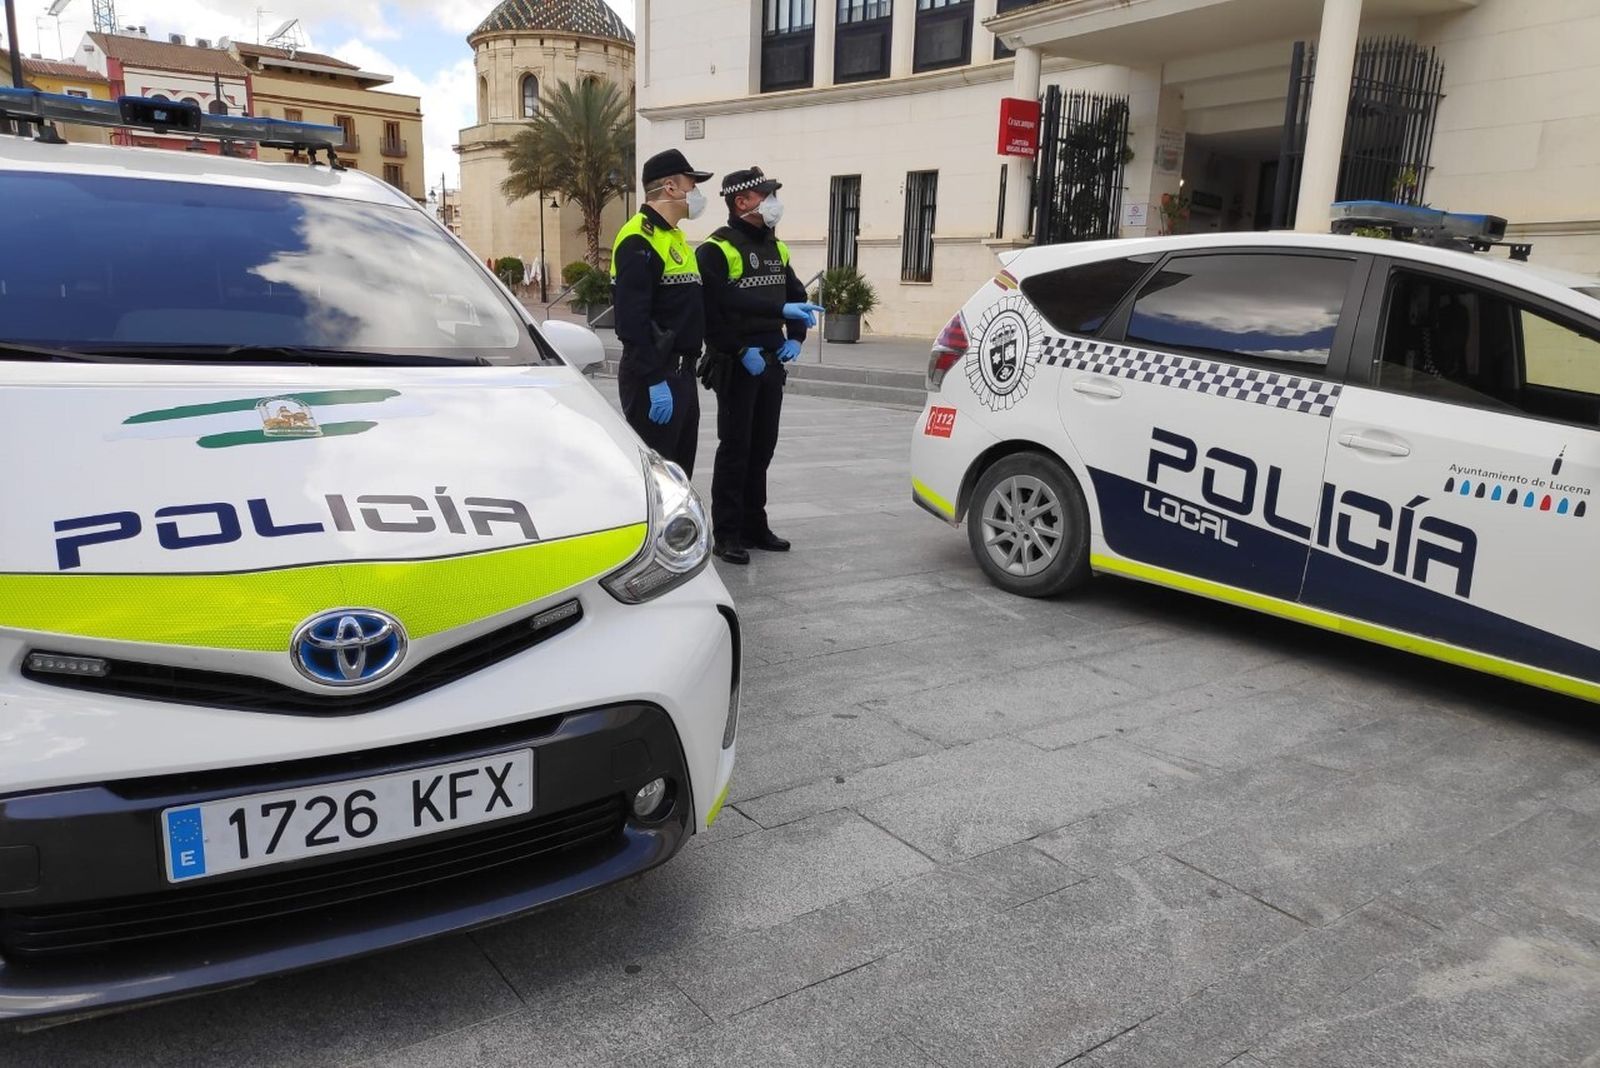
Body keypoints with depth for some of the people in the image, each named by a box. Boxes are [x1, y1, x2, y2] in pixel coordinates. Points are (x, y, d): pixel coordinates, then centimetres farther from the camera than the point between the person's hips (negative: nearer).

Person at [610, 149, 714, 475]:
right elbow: (632, 319, -21)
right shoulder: (640, 239, -13)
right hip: (654, 378, -10)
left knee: (678, 471, 15)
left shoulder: (675, 237, 19)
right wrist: (655, 381, -25)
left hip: (682, 373, 10)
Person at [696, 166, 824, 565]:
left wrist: (795, 338, 10)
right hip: (736, 365, -7)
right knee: (735, 450, -4)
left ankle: (754, 526, 23)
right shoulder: (717, 249, -11)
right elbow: (710, 311, -19)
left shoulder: (775, 248, 15)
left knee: (762, 448, 12)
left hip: (771, 363, 8)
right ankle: (726, 534, 4)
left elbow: (797, 295, 24)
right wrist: (741, 351, -21)